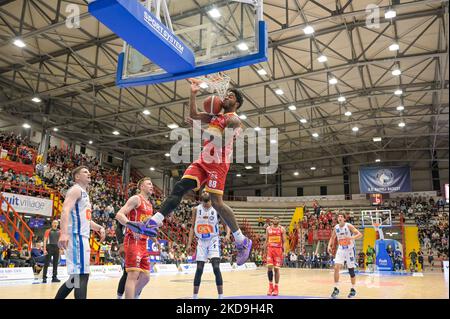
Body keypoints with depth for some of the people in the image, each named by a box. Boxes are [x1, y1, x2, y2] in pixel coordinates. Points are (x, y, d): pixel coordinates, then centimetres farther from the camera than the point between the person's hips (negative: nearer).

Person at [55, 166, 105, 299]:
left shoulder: (84, 193, 24)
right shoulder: (76, 189, -6)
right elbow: (65, 210, -22)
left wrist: (99, 228, 16)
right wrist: (64, 233, -36)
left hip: (83, 237, 10)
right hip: (77, 237, -10)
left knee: (76, 277, 15)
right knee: (82, 275, -14)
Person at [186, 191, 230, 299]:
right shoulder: (196, 209, 1)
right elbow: (192, 227, 7)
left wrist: (227, 234, -24)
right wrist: (189, 243, 3)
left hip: (213, 240, -2)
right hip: (201, 241, 2)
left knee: (216, 268, -14)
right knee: (199, 269, 5)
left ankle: (221, 296, -7)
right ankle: (195, 296, 17)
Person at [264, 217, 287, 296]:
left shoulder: (282, 229, 1)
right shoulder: (268, 228, 9)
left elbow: (284, 241, -1)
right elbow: (266, 240, 13)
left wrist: (283, 252, -8)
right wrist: (265, 251, 9)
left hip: (278, 249, -2)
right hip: (270, 249, 2)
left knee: (276, 268, 0)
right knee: (269, 267, -8)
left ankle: (276, 288, 11)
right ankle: (271, 286, 7)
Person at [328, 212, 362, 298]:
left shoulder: (349, 226, -15)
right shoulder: (336, 228, -1)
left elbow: (360, 234, -20)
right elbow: (332, 238, 14)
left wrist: (351, 238, -37)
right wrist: (329, 246, -2)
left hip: (350, 250, -4)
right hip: (341, 250, 4)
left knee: (351, 270, 3)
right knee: (336, 268, -9)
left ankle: (353, 290, 21)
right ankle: (336, 289, 2)